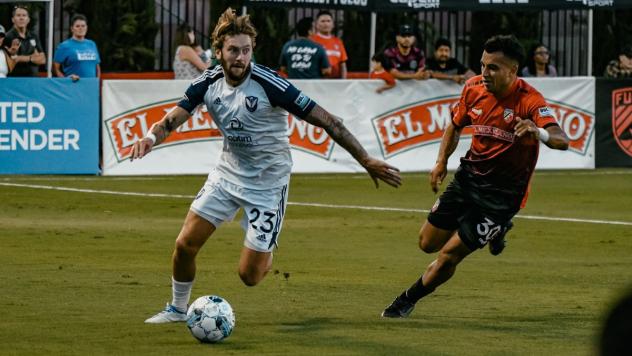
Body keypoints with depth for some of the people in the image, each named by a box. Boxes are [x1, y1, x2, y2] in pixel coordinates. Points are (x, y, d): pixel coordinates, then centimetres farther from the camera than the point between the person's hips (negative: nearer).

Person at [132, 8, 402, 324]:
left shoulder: (269, 84, -25)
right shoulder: (209, 82, -9)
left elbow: (325, 120, -23)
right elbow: (173, 119, -13)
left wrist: (367, 162, -25)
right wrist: (151, 137, -39)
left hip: (267, 184, -4)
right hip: (228, 174, 4)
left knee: (249, 275, -6)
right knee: (185, 244, 0)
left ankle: (267, 254, 31)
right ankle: (178, 309, 26)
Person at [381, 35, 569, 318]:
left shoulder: (529, 100, -24)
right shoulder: (474, 88, -6)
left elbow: (562, 141, -38)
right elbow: (456, 125, 15)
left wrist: (538, 132, -59)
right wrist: (441, 162, 3)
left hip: (504, 192, -6)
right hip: (469, 175, 6)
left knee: (449, 255, -6)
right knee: (428, 243, 13)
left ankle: (407, 302, 19)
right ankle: (495, 230, 34)